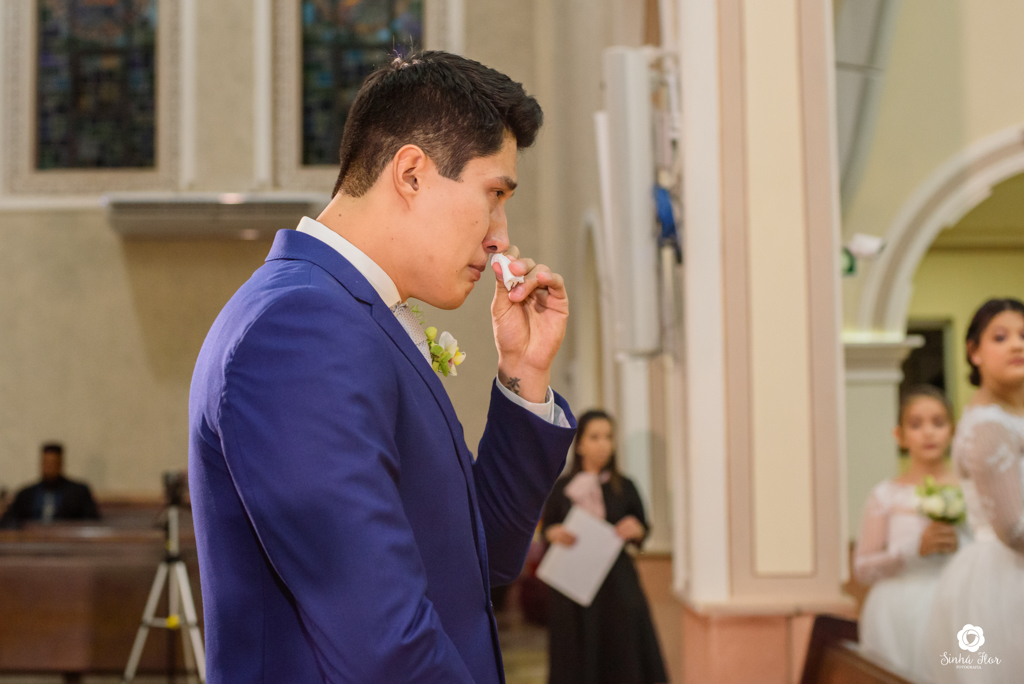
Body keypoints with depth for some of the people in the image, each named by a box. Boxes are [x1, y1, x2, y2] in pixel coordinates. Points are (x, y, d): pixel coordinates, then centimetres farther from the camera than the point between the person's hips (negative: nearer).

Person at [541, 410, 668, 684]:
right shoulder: (562, 489, 5)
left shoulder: (624, 487, 5)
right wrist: (554, 534, -13)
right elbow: (546, 530, 8)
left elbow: (642, 531, 8)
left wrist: (635, 530, -13)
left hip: (617, 583, 0)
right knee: (579, 658, -2)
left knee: (623, 651, -4)